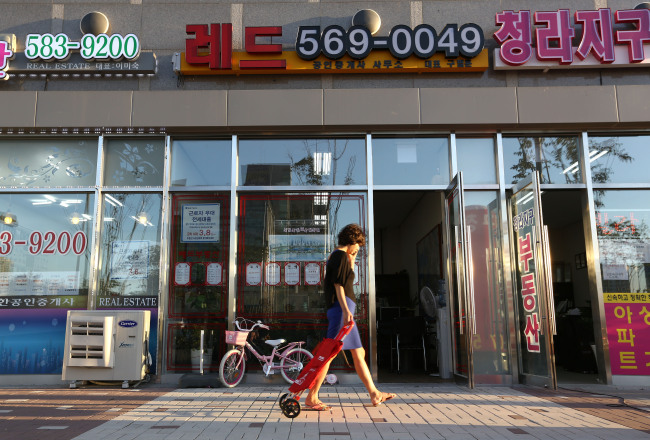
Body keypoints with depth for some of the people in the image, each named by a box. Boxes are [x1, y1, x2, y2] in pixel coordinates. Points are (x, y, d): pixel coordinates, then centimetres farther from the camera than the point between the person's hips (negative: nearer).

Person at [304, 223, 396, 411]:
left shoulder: (335, 256, 21)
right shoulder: (340, 255, -8)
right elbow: (338, 285, -17)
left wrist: (351, 262, 20)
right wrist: (346, 310, -24)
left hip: (344, 310, 11)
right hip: (342, 309, -11)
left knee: (359, 353, 13)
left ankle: (374, 394, 19)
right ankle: (311, 397, -4)